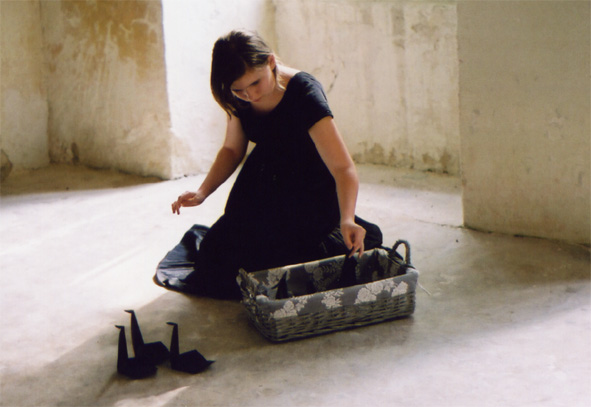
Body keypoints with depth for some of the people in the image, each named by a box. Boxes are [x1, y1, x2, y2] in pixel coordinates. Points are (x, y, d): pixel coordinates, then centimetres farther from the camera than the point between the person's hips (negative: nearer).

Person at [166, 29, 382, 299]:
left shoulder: (304, 93, -29)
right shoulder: (239, 100, -11)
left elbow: (343, 168, -33)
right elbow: (232, 149, 7)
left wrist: (346, 221, -50)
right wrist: (202, 193, -9)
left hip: (309, 193, -6)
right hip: (261, 187, 6)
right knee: (215, 255, -2)